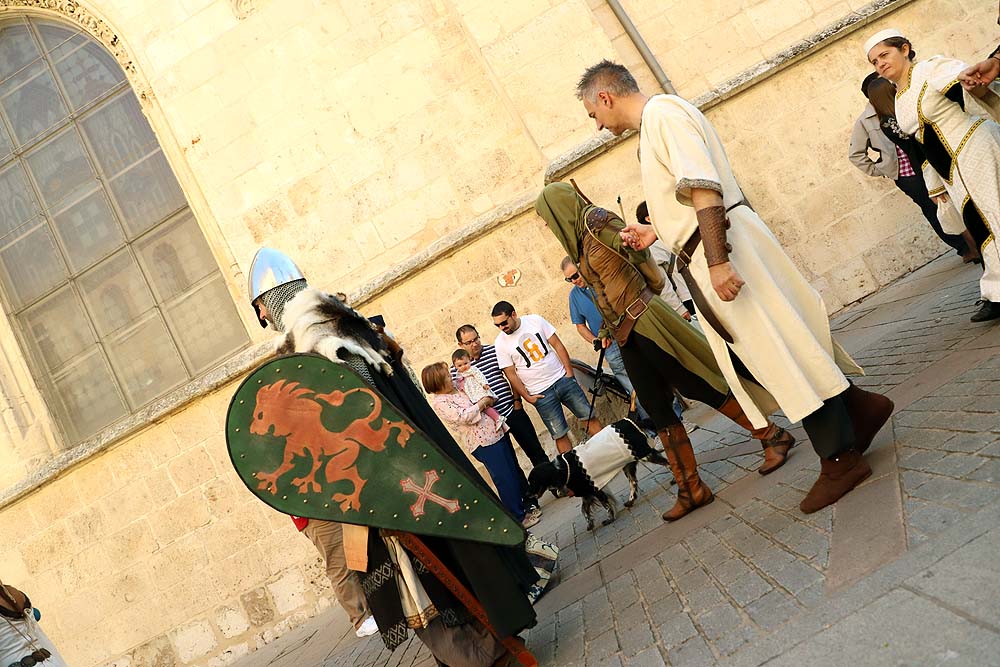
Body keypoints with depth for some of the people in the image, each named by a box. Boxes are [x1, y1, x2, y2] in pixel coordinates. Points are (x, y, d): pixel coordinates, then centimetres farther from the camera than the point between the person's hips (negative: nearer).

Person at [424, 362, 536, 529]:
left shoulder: (455, 388, 10)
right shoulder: (439, 402, -15)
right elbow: (463, 417, -25)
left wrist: (486, 398, 5)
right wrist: (482, 403, -15)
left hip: (497, 433, 9)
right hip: (483, 443, -9)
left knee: (514, 470, 19)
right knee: (505, 479, -3)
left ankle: (529, 503, 34)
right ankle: (518, 518, 9)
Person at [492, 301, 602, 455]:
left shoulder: (535, 320, -4)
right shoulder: (500, 343, -8)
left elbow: (557, 345, -1)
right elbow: (511, 374, -4)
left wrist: (569, 372, -5)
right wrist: (527, 396, -7)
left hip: (563, 379, 2)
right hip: (541, 394, -2)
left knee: (589, 416, 7)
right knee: (560, 435, 1)